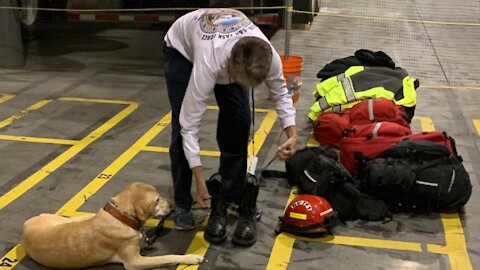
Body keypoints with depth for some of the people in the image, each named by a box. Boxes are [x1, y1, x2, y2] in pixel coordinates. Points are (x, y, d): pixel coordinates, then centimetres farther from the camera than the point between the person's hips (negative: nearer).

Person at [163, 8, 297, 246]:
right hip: (182, 49, -3)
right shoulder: (209, 64, -46)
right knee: (181, 126, -14)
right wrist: (199, 181, -36)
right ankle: (182, 204, 4)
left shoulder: (268, 57, -35)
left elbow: (280, 92, -11)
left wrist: (291, 133, -26)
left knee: (238, 121, -12)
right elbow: (189, 123, -38)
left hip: (230, 47, 4)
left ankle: (228, 203, 0)